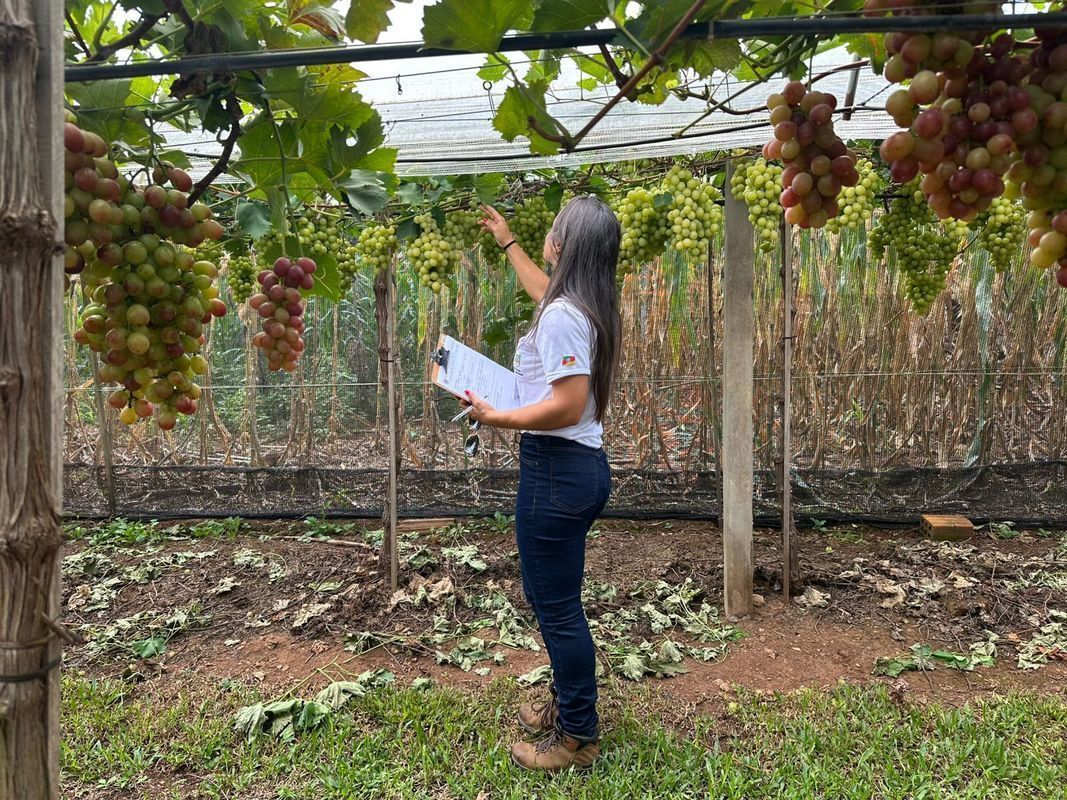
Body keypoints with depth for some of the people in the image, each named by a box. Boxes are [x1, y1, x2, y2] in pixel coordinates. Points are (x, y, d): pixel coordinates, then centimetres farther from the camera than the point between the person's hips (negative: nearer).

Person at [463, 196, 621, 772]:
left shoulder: (560, 315, -19)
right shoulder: (584, 305, 10)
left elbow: (567, 406, -25)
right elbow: (542, 289, 33)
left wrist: (495, 418, -16)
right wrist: (507, 242, 45)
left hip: (556, 470, -10)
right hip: (583, 465, 10)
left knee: (556, 605, 3)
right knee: (558, 598, 22)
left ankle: (577, 738, 19)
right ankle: (568, 704, 38)